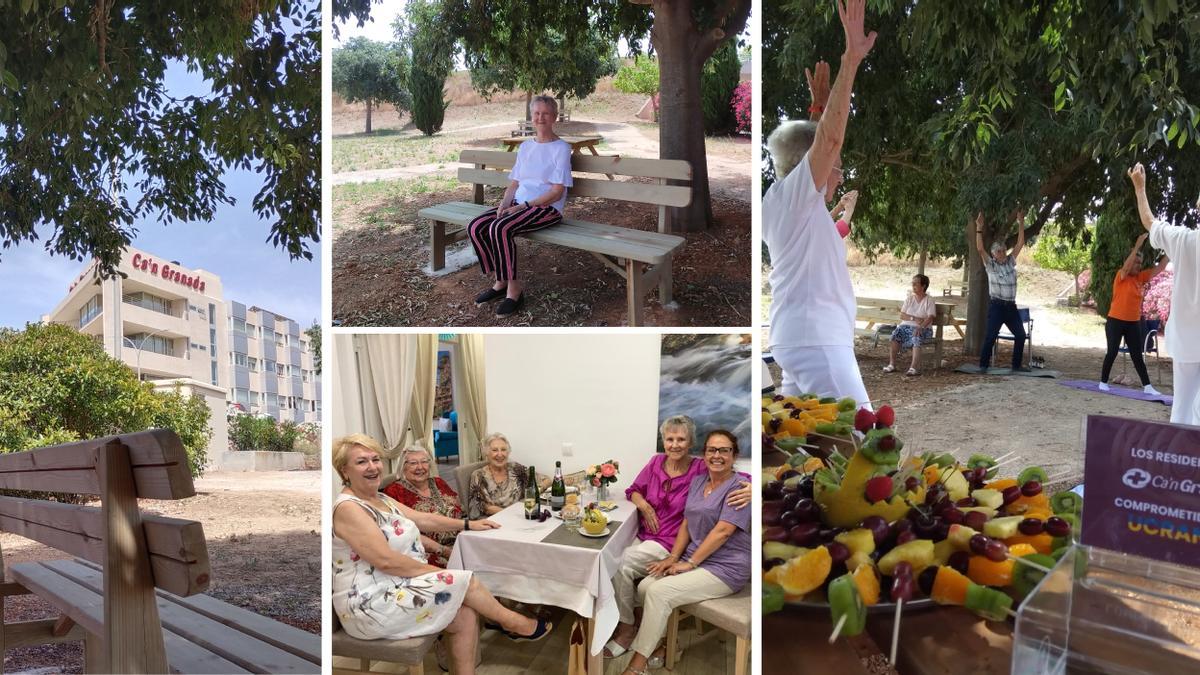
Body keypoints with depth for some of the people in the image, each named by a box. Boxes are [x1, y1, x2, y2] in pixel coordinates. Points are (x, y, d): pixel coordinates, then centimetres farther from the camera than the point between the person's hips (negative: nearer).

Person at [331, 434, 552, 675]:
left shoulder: (381, 499, 12)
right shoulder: (348, 509, -18)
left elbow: (423, 519, 20)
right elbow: (386, 561, -23)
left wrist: (467, 524, 19)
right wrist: (434, 571, -15)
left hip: (397, 588, 9)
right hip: (371, 605, -9)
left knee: (466, 616, -8)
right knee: (465, 581, -9)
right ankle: (515, 624, 12)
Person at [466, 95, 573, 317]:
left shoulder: (561, 148, -3)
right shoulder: (525, 147, 18)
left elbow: (557, 192, -10)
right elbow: (514, 183, 17)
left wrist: (523, 206, -16)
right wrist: (504, 204, -5)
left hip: (547, 208, -7)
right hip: (518, 204, 7)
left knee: (500, 229, -32)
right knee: (475, 227, -16)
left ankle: (514, 289, -17)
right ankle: (501, 281, -2)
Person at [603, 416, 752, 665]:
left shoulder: (701, 469, -11)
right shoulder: (656, 462, 3)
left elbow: (742, 479, -14)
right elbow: (634, 490, 16)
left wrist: (751, 488, -36)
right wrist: (644, 506, -4)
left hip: (670, 543, -5)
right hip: (643, 536, 5)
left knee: (620, 565, -23)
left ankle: (627, 629, -2)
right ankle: (631, 616, 0)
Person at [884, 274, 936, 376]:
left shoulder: (929, 300, 1)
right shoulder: (909, 298, 13)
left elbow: (930, 317, -12)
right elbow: (902, 315, 6)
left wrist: (921, 327, -30)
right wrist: (914, 319, -13)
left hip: (923, 329, -3)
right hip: (906, 326, 3)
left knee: (917, 338, -37)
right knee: (895, 334, -28)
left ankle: (913, 368, -44)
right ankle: (892, 363, -23)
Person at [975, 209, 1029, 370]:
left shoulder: (1011, 261, 9)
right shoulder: (990, 264, -3)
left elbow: (1020, 243, 5)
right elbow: (980, 249, -16)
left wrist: (1021, 223, 0)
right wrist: (979, 228, -23)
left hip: (1011, 306, 5)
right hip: (996, 306, -5)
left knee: (1021, 335, 5)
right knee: (990, 336, -9)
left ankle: (1016, 365, 16)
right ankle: (983, 365, -2)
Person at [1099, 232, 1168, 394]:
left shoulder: (1141, 277, 7)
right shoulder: (1121, 276, -9)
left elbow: (1159, 268, 6)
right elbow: (1127, 265, -28)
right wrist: (1138, 245, -33)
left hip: (1133, 323, 5)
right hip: (1115, 321, -5)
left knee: (1137, 356, 6)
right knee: (1112, 353, 1)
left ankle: (1147, 386, 5)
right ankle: (1103, 382, 13)